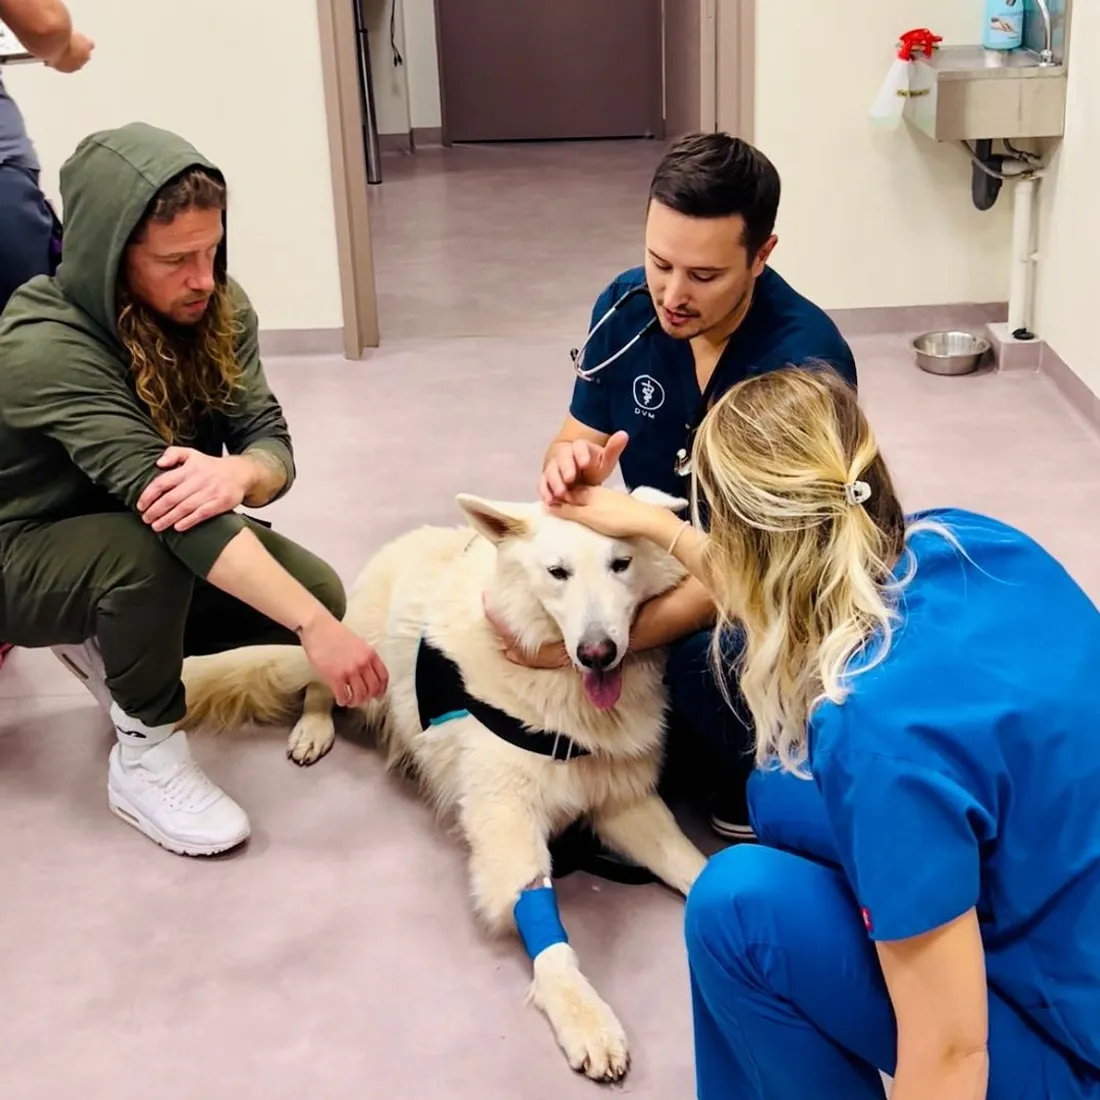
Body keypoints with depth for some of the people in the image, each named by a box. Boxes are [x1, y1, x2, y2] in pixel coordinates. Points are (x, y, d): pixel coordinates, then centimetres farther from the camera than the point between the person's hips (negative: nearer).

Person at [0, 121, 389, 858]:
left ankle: (107, 643, 11)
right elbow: (155, 489, -43)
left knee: (317, 589, -10)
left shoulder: (216, 309, -13)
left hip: (132, 542, 7)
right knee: (148, 544, -38)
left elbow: (273, 444, -17)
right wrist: (315, 627, -48)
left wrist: (238, 473, -44)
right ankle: (146, 756, -14)